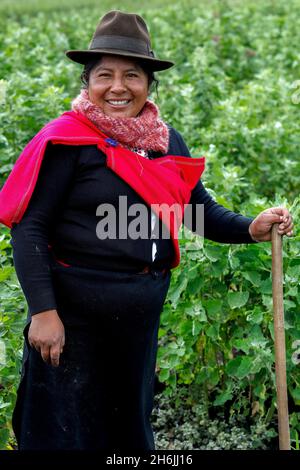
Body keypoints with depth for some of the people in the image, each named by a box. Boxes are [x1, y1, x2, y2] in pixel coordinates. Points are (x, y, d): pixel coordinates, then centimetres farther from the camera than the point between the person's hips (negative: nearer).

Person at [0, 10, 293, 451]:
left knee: (131, 420, 21)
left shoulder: (166, 141, 5)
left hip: (143, 312, 6)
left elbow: (201, 209, 9)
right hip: (75, 311, -6)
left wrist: (250, 228, -10)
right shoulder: (67, 139, -13)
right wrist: (43, 311, -21)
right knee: (67, 429, 5)